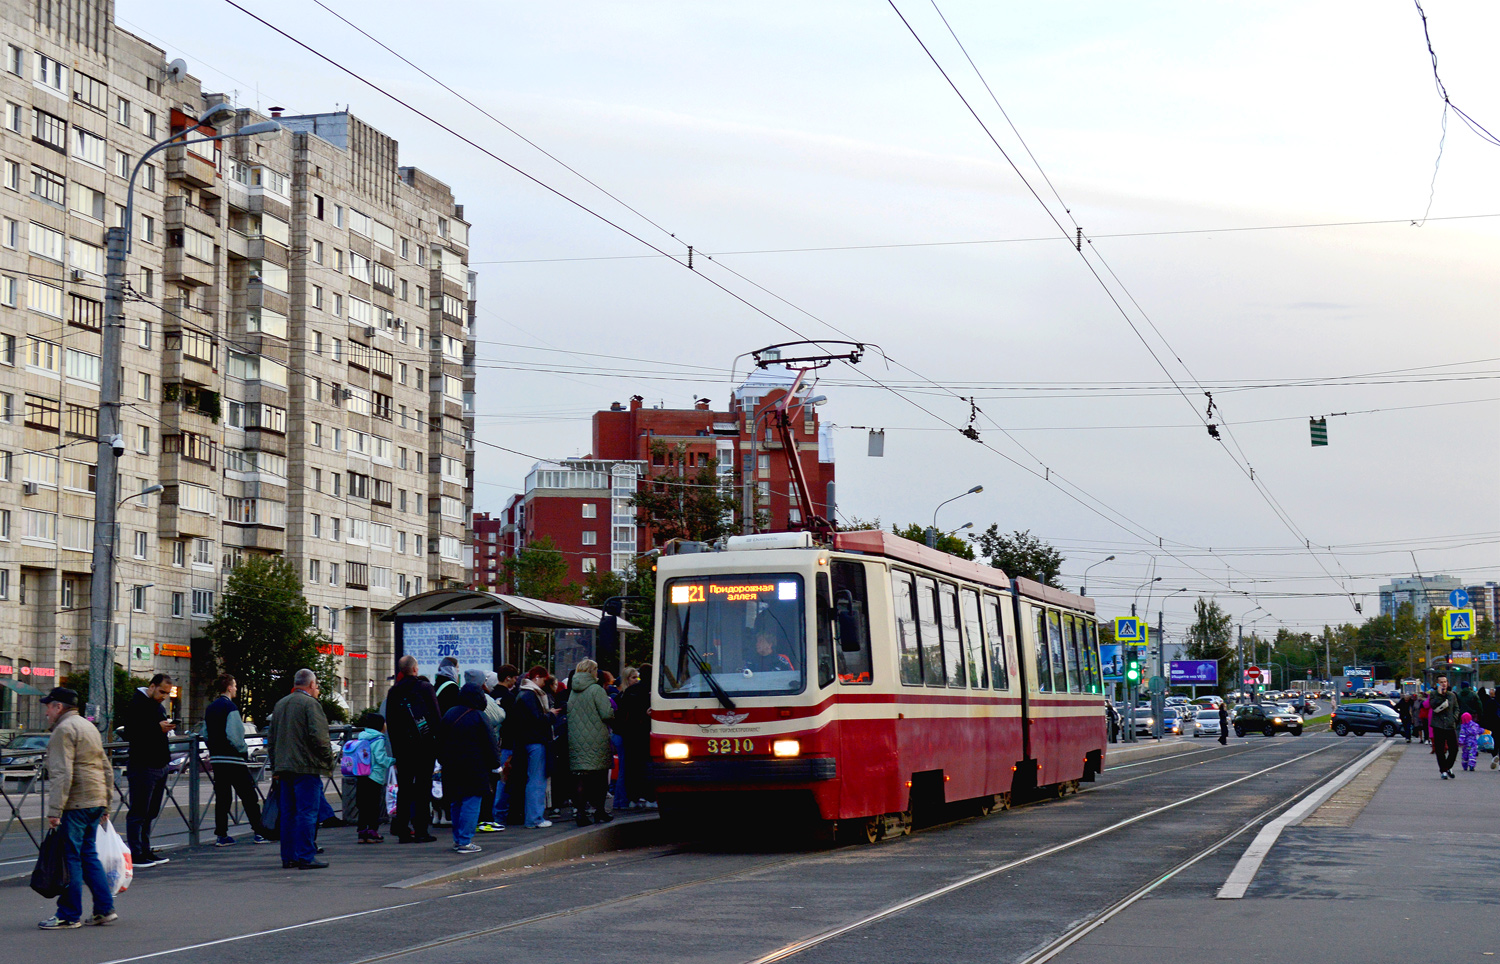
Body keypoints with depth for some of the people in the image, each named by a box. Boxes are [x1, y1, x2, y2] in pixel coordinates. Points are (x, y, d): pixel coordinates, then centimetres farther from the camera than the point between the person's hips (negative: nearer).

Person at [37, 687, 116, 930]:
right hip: (96, 801, 9)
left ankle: (69, 916, -1)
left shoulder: (64, 730, -10)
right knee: (88, 855, 14)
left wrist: (54, 810, -22)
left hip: (75, 804, -9)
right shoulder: (89, 727, 20)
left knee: (69, 858, -4)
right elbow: (106, 769, 23)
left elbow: (62, 774, -19)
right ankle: (105, 909, 14)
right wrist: (105, 806, 25)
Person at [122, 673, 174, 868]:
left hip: (159, 765, 9)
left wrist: (167, 727, 12)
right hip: (142, 766, -9)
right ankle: (135, 855, -5)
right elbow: (130, 734, -21)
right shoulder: (137, 704, -11)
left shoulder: (159, 706, 18)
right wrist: (158, 728, -25)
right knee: (138, 813, -7)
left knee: (151, 813, 13)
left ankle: (145, 851, 20)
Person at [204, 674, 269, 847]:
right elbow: (233, 735, -21)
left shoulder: (210, 708, 12)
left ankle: (221, 835, 7)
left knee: (222, 797, 9)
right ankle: (259, 832, 4)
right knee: (248, 796, 1)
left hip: (216, 759, 7)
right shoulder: (230, 707, -13)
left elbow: (205, 734, 16)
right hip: (233, 759, -7)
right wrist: (244, 750, -8)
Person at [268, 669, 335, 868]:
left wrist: (275, 768, 24)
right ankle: (306, 857, -8)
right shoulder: (310, 704, -8)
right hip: (306, 767, -8)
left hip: (283, 767, 8)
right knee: (307, 813, -7)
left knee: (288, 814, 11)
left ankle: (288, 856, 13)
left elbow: (272, 740, 21)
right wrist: (329, 761, -5)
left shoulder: (280, 704, 18)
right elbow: (319, 737, -17)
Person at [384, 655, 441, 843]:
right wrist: (439, 742, 1)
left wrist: (395, 749, 13)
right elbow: (436, 717, -6)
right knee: (423, 787, 0)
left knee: (403, 788, 8)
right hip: (425, 744, -3)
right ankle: (421, 831, -2)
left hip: (402, 747, 3)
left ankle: (402, 830, 7)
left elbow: (390, 723, 9)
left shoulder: (393, 692, 6)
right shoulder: (425, 687, -4)